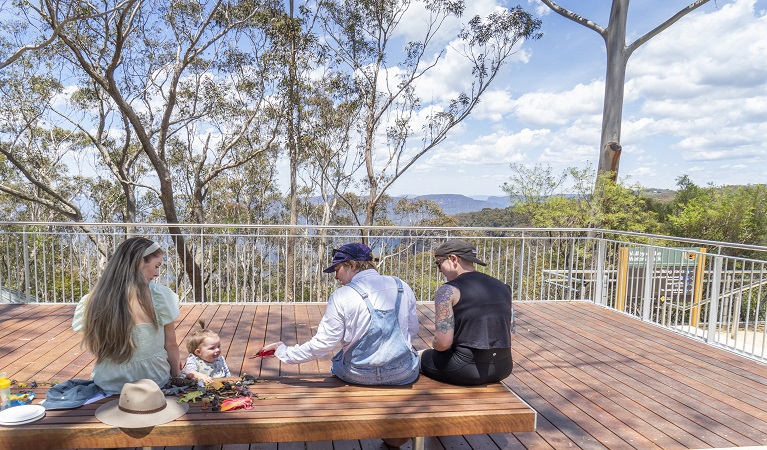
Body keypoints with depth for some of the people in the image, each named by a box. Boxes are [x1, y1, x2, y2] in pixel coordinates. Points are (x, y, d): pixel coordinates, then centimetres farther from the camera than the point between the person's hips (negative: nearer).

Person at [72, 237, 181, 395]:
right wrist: (176, 375, 8)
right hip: (154, 384, -4)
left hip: (109, 386, 4)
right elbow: (170, 345, -9)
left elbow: (93, 347, 2)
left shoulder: (91, 301, -9)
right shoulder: (159, 295, -18)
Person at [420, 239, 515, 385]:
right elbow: (510, 334, 12)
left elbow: (443, 343, -16)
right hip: (503, 368, 7)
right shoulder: (503, 287, 9)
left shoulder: (448, 291, -11)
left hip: (467, 370, -7)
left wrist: (435, 345, 5)